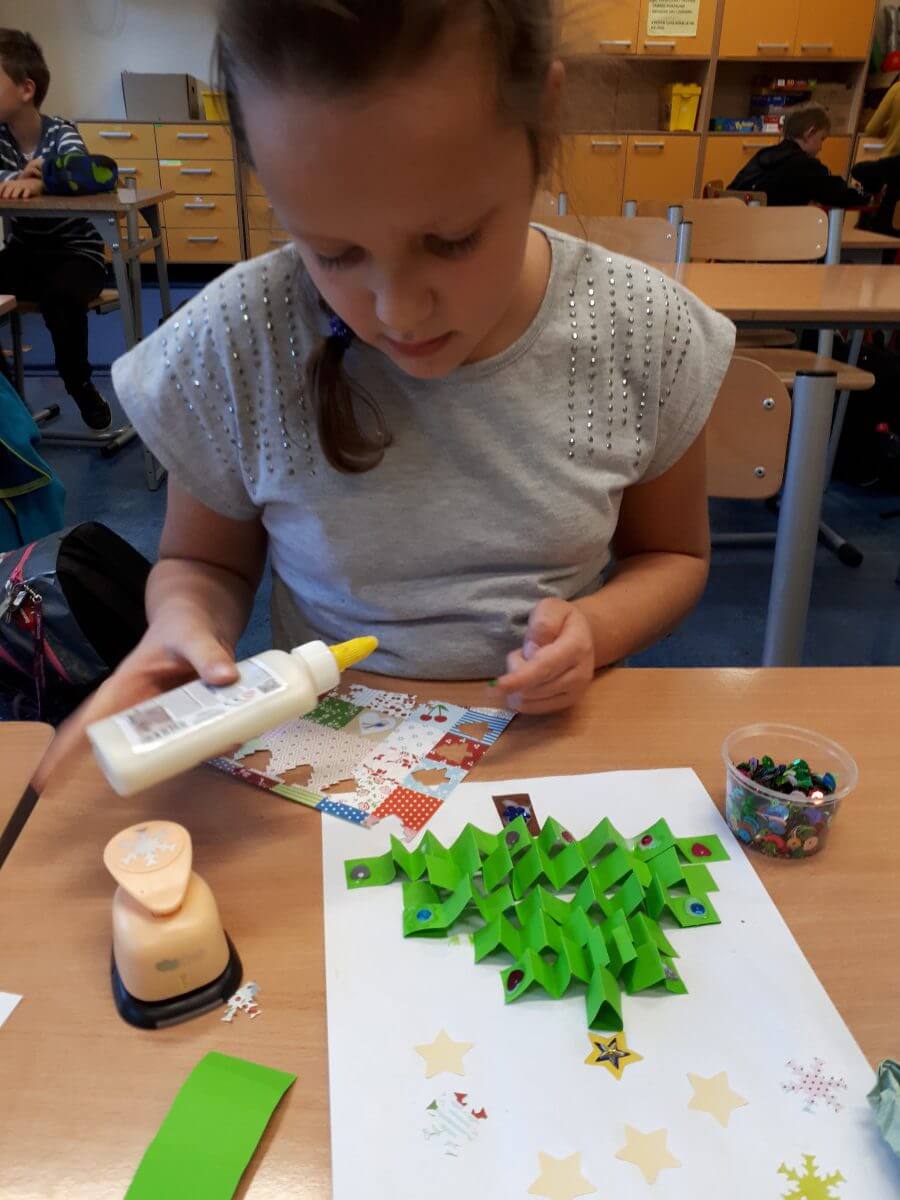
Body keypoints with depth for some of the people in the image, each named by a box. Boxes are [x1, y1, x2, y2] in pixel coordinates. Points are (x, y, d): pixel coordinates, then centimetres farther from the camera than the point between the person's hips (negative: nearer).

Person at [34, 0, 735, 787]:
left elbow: (672, 554, 5)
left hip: (550, 743, 1)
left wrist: (597, 628, -14)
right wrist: (187, 622, -17)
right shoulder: (228, 348, -12)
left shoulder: (648, 335, -10)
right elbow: (205, 560, 4)